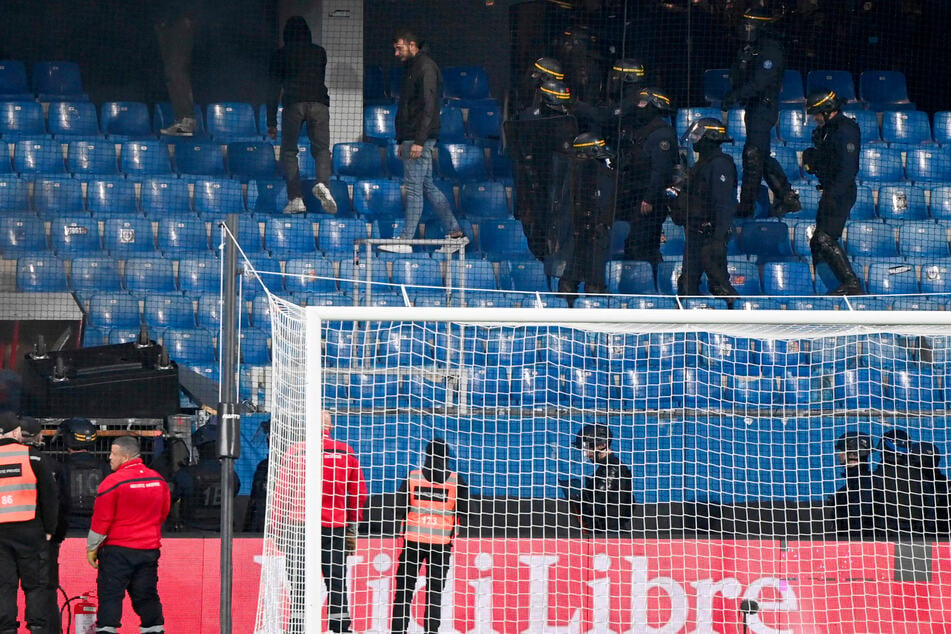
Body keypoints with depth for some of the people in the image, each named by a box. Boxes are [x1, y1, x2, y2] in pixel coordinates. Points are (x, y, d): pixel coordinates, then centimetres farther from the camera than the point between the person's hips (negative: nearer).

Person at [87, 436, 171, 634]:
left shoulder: (113, 482, -13)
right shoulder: (158, 480, 5)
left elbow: (101, 520, -10)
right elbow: (163, 513, 16)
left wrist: (91, 548, 0)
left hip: (117, 549, -5)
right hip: (150, 548, 5)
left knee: (110, 595, -1)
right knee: (147, 596, 11)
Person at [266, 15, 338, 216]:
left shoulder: (280, 54, 12)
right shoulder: (319, 52, 18)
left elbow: (273, 89, 10)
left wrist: (271, 122, 12)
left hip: (293, 103, -1)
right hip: (319, 102, 2)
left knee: (288, 152, 6)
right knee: (322, 149, 7)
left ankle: (295, 198, -7)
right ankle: (322, 183, -23)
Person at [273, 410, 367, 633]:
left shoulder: (296, 451, -2)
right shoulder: (346, 453, 5)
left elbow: (282, 493, -1)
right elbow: (359, 494, 8)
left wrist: (278, 529, 6)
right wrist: (352, 529, 17)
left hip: (300, 525, -2)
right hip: (335, 527, 2)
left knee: (300, 583, 1)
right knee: (336, 581, 7)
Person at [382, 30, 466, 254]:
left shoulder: (425, 67, -11)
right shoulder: (411, 68, 20)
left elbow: (428, 107, -18)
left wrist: (419, 141, -22)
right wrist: (402, 141, 21)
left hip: (420, 137, -10)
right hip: (411, 138, 10)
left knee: (414, 187, -8)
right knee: (427, 186, 11)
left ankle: (405, 240, -9)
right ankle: (455, 232, 14)